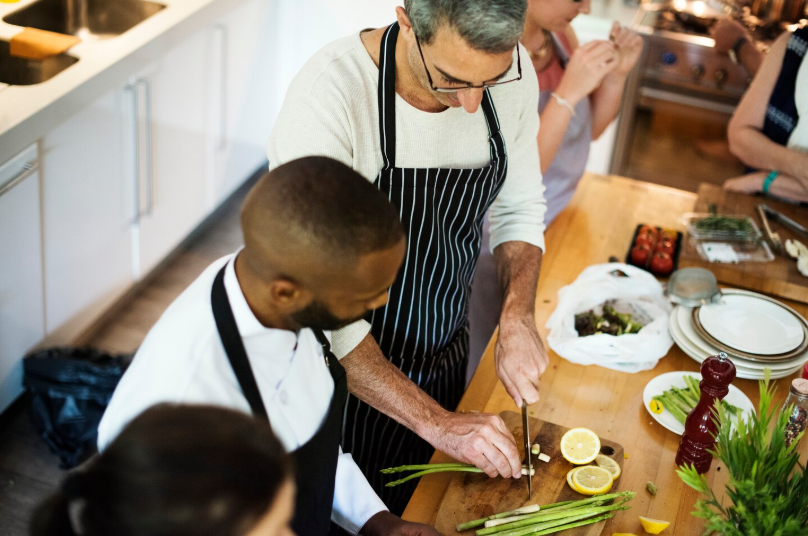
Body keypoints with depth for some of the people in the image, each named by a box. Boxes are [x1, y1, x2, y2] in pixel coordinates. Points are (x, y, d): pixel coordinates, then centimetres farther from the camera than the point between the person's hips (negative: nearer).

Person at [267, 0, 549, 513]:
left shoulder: (513, 72, -15)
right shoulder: (329, 91, -32)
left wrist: (518, 317, -14)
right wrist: (434, 422, -32)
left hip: (445, 358, 5)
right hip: (349, 371, -4)